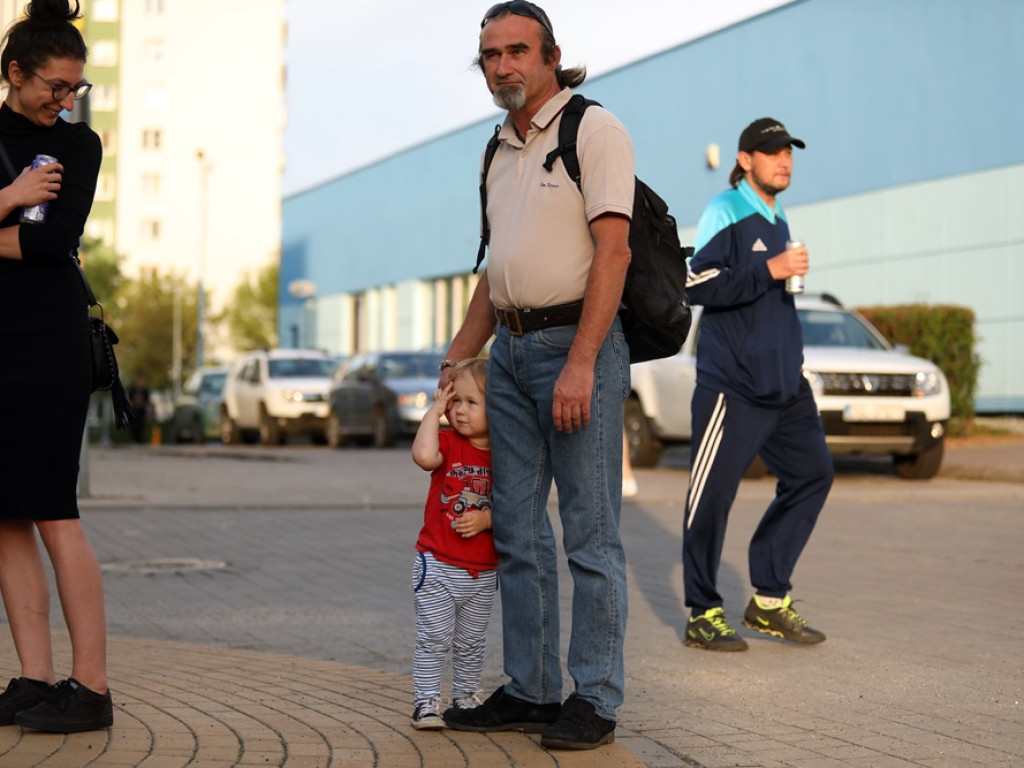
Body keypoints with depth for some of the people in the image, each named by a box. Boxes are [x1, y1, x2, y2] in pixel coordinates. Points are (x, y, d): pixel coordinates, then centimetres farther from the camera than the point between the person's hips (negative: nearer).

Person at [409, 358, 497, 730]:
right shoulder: (448, 443, -6)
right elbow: (423, 455, -31)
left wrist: (486, 519, -18)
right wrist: (433, 411, -22)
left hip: (483, 573, 3)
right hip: (438, 566, -3)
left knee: (471, 643, 15)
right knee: (435, 637, -4)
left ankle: (466, 697, 30)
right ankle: (426, 702, 3)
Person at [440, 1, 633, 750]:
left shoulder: (594, 130, -6)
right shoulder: (502, 149, 18)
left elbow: (612, 251, -15)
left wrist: (580, 363, -22)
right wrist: (455, 362, 20)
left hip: (577, 343, -8)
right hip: (511, 351, 8)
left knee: (590, 534, -3)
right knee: (517, 530, 9)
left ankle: (596, 699, 3)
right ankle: (530, 690, 17)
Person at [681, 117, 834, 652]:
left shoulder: (778, 220, 18)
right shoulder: (725, 212, -7)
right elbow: (698, 286, -18)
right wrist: (771, 269, -22)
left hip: (783, 386, 9)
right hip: (731, 384, -9)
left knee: (812, 473, 7)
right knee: (713, 494, -6)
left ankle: (769, 601, 15)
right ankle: (703, 616, 4)